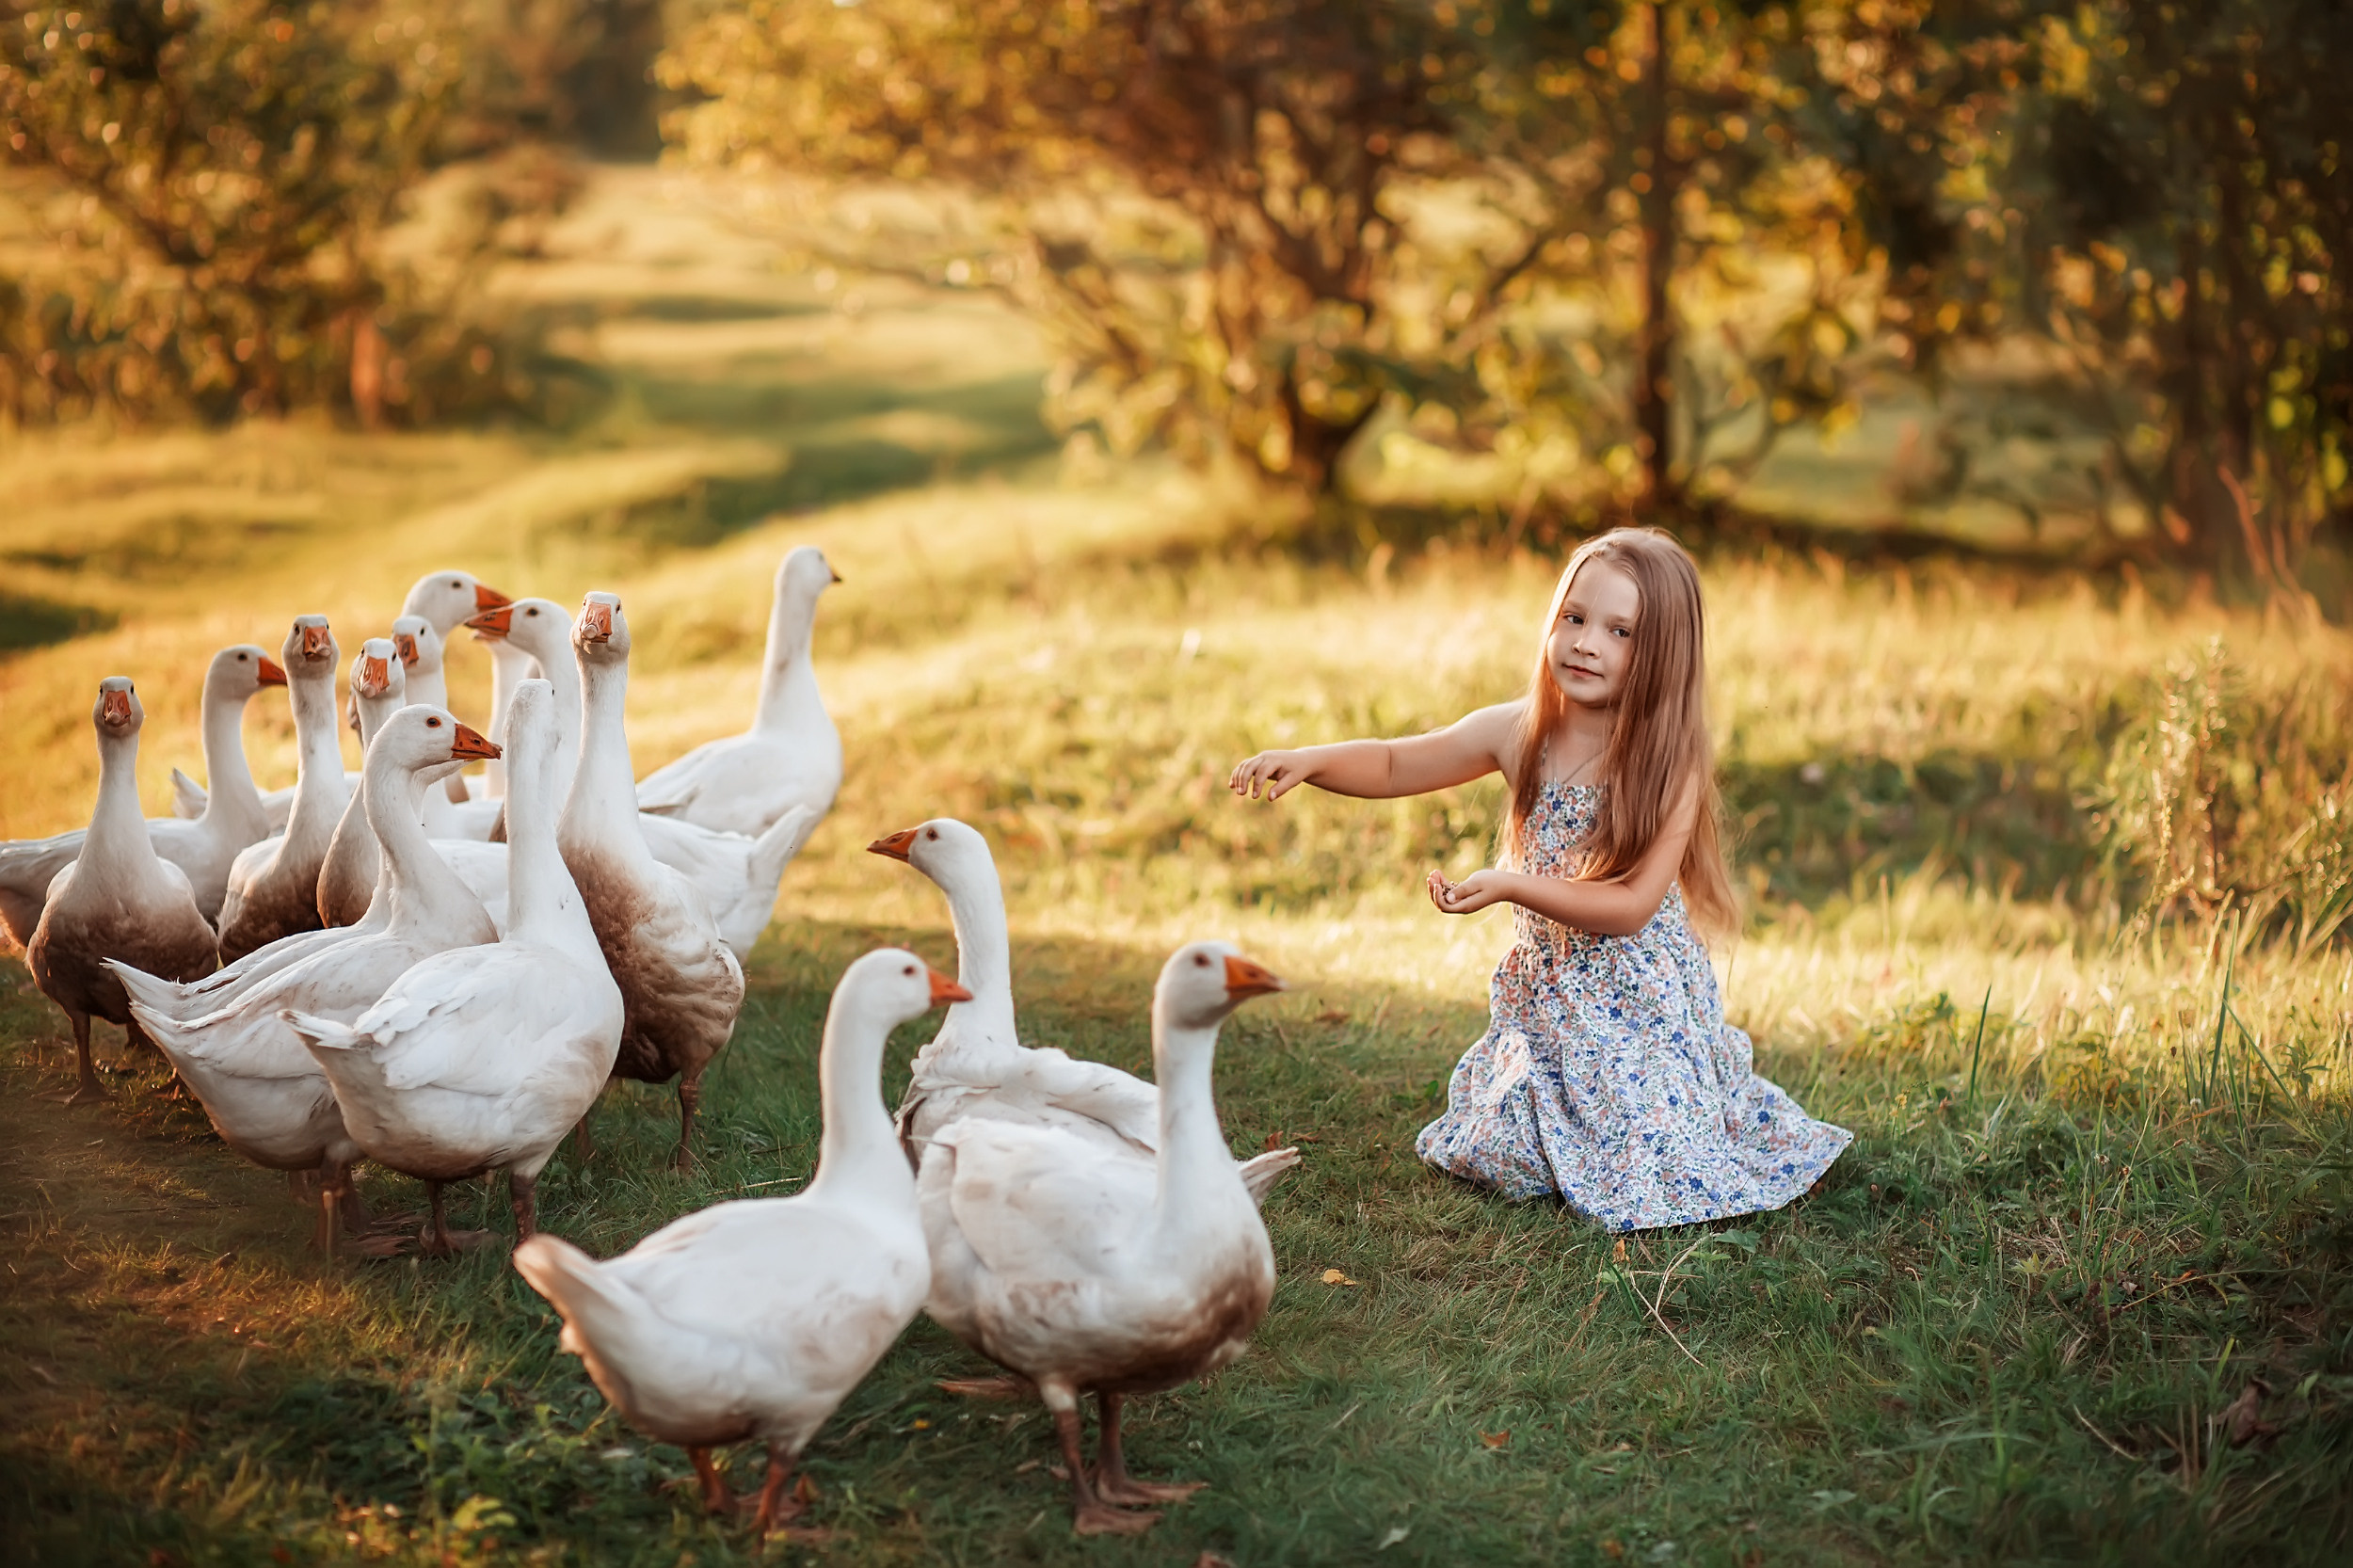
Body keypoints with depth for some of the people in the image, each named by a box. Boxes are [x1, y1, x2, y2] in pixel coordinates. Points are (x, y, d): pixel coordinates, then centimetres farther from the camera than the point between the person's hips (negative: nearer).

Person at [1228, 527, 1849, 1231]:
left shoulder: (1670, 765, -19)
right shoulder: (1519, 734, -6)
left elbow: (1630, 906, -23)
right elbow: (1395, 766, 5)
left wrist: (1511, 886, -32)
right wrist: (1312, 760, -13)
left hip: (1637, 1001, -4)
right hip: (1543, 994, 4)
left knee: (1653, 1173, -9)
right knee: (1508, 1163, 4)